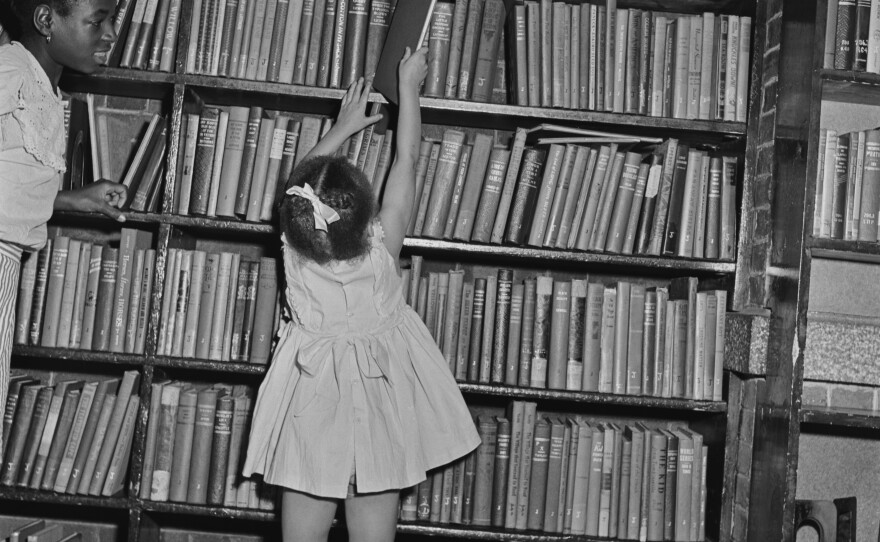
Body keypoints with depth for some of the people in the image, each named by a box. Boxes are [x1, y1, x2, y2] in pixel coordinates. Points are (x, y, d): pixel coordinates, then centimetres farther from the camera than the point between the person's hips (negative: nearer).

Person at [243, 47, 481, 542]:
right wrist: (409, 83, 2)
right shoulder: (382, 246, -21)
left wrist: (343, 127, 17)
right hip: (379, 413, -1)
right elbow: (407, 160, -9)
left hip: (312, 416, 1)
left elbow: (305, 178, 4)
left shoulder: (295, 248, -16)